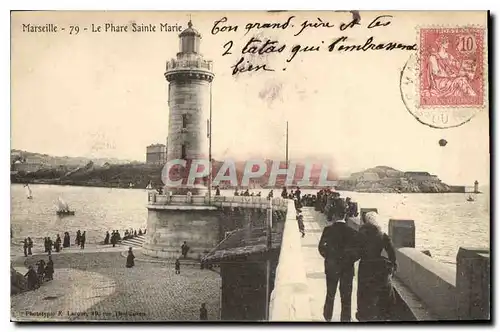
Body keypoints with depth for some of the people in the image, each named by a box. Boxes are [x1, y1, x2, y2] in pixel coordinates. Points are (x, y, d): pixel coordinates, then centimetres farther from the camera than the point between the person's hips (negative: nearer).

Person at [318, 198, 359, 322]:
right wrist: (350, 260, 6)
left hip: (331, 267, 2)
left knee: (330, 294, 20)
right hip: (347, 268, -1)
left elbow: (321, 247, -8)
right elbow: (357, 251, -11)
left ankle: (328, 317, 34)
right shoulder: (352, 232, -15)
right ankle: (345, 319, 14)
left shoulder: (328, 230, -14)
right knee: (346, 297, 9)